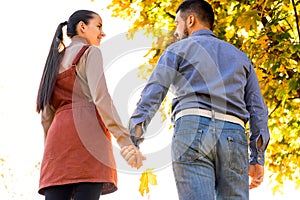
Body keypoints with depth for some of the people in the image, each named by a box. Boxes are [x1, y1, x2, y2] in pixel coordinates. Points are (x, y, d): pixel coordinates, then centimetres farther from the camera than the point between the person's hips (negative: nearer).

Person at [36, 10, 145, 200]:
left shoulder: (56, 61, 29)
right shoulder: (90, 52, 7)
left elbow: (47, 115, 23)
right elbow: (100, 97, -10)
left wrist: (53, 154, 25)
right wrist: (126, 141, -18)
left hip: (59, 135, 7)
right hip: (88, 131, -6)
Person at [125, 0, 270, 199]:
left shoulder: (178, 49, 17)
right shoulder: (240, 56, 28)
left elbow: (153, 93, 2)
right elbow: (257, 108, 19)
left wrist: (133, 139, -4)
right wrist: (258, 158, 16)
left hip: (192, 129, -3)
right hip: (234, 134, 3)